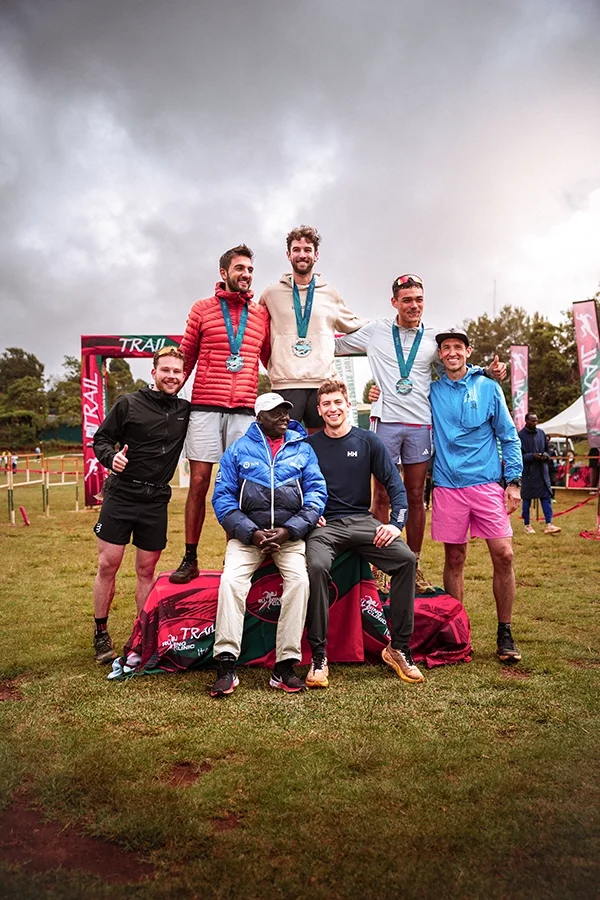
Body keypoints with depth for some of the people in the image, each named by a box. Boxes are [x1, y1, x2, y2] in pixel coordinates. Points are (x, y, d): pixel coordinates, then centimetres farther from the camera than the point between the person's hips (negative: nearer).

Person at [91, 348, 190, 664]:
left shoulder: (186, 411, 6)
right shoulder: (129, 403, -2)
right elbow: (101, 438, 1)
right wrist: (111, 457, -18)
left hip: (156, 501, 2)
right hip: (120, 495, -2)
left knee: (146, 571, 9)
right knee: (108, 565, 1)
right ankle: (101, 634, 17)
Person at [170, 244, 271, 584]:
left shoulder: (261, 315, 13)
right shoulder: (202, 309, 9)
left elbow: (271, 360, 18)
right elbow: (186, 358, 12)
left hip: (244, 410, 1)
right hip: (205, 407, -1)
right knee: (199, 482, 0)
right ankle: (190, 559, 9)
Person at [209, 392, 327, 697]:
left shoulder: (302, 449, 11)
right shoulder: (238, 450, 8)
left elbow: (316, 493, 2)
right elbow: (222, 497, 1)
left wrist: (288, 531, -11)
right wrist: (252, 533, -12)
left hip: (290, 533, 1)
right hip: (247, 532, 0)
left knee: (299, 580, -25)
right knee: (231, 580, -25)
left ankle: (285, 666, -17)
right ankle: (226, 666, -20)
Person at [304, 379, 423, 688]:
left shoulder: (368, 441, 7)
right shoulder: (309, 445, 7)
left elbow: (395, 485, 4)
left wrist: (396, 523, -9)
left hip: (362, 521, 2)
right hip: (324, 524, -1)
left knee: (406, 559, -23)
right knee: (317, 566, -33)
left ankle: (398, 647, -8)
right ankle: (318, 656, -20)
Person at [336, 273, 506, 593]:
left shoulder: (433, 338, 11)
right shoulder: (375, 331, 7)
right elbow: (334, 346, 14)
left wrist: (488, 371, 4)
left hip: (420, 425, 2)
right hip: (386, 421, -2)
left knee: (416, 496, 8)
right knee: (383, 496, 0)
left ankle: (414, 565, 18)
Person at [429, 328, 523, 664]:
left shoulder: (488, 388, 5)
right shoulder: (432, 391, 7)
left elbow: (509, 436, 7)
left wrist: (514, 481, 0)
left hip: (487, 483, -1)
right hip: (448, 485, 1)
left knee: (503, 555, -7)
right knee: (454, 560, 6)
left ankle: (505, 634, 8)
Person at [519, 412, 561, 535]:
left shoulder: (541, 433, 7)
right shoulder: (521, 435, -9)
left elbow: (547, 449, 15)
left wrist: (546, 455, -7)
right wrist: (532, 456, -21)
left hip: (542, 471, 4)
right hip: (528, 471, -4)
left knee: (547, 496, -1)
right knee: (527, 498, 5)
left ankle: (549, 525, 1)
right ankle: (527, 525, 17)